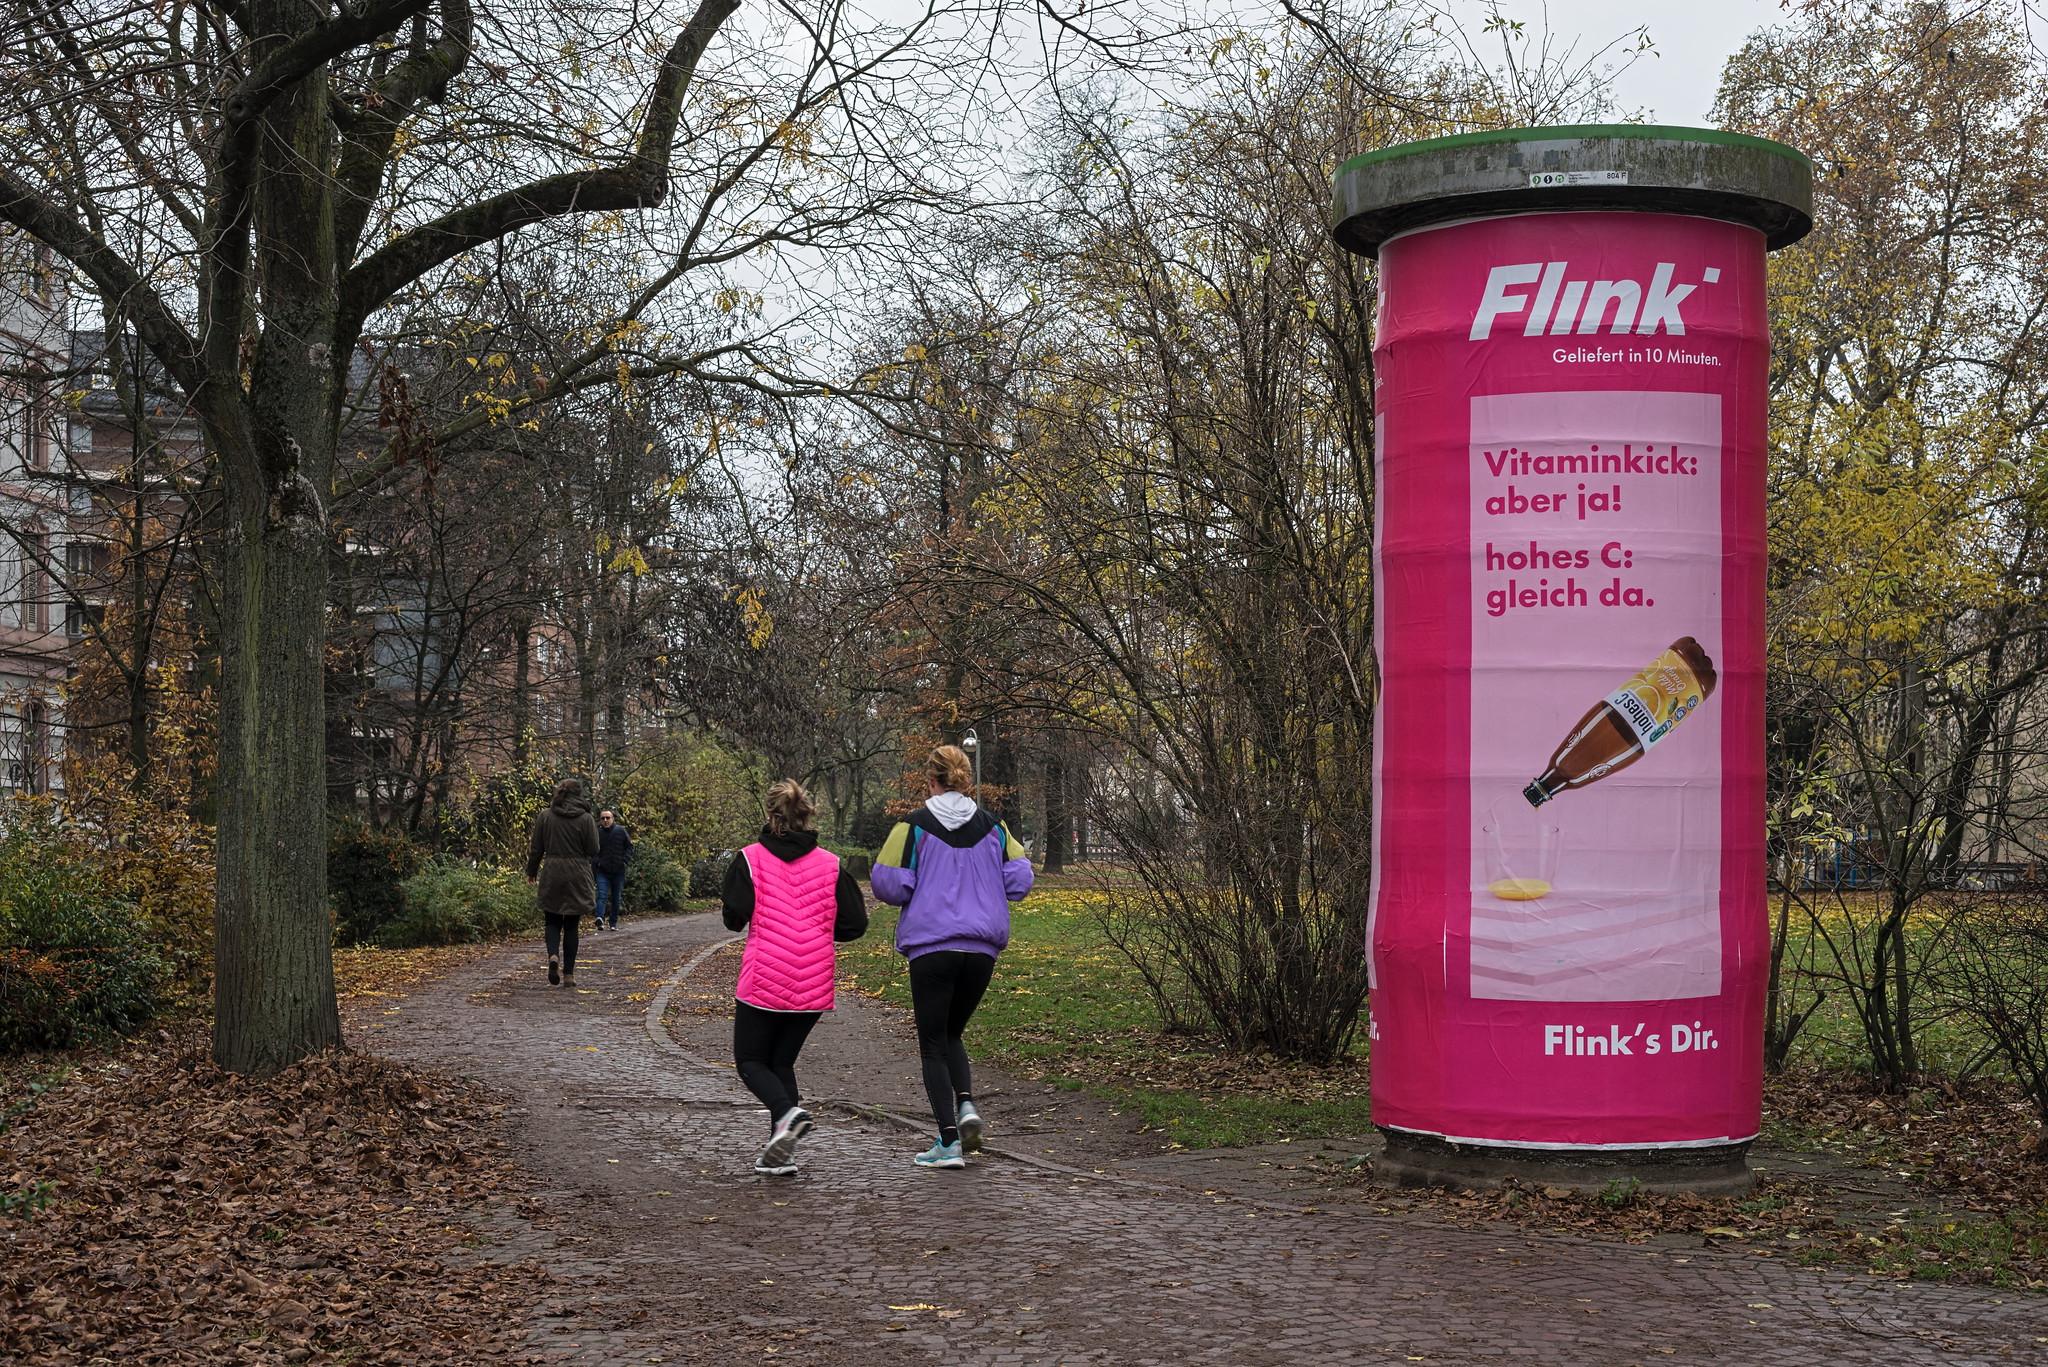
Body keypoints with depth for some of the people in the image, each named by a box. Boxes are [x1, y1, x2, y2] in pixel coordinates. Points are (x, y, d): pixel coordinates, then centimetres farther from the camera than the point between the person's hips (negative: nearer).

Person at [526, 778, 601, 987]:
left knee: (553, 921, 12)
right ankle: (568, 973, 8)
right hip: (578, 876, 0)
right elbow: (593, 849, -6)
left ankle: (553, 955, -16)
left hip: (552, 875, 1)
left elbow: (536, 848, 2)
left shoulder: (545, 816, -1)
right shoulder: (585, 818, -6)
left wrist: (532, 871, 16)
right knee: (571, 925, 9)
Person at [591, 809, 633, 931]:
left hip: (618, 871, 2)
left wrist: (625, 859, -6)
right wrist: (595, 862, -8)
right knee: (602, 896, -17)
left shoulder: (621, 831, 1)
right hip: (603, 871, -1)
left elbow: (629, 846, 7)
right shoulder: (597, 833, 0)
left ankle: (614, 923, 20)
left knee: (616, 898, 10)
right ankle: (600, 919, -33)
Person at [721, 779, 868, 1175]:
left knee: (750, 1061, 11)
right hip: (814, 986, 3)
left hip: (763, 982, -3)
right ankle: (780, 1151, 9)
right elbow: (854, 924, 0)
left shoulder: (749, 859, -5)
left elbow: (734, 918, -10)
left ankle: (788, 1113, -18)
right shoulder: (830, 865, 2)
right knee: (782, 1061, 18)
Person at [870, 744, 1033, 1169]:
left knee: (933, 1046, 6)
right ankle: (966, 1106, -2)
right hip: (982, 949, 4)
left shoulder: (914, 827, -6)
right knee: (952, 1034, 22)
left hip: (931, 947, -4)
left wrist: (879, 863, 12)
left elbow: (890, 885, -10)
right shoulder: (993, 827, 5)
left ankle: (949, 1142, -1)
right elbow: (1019, 881, 4)